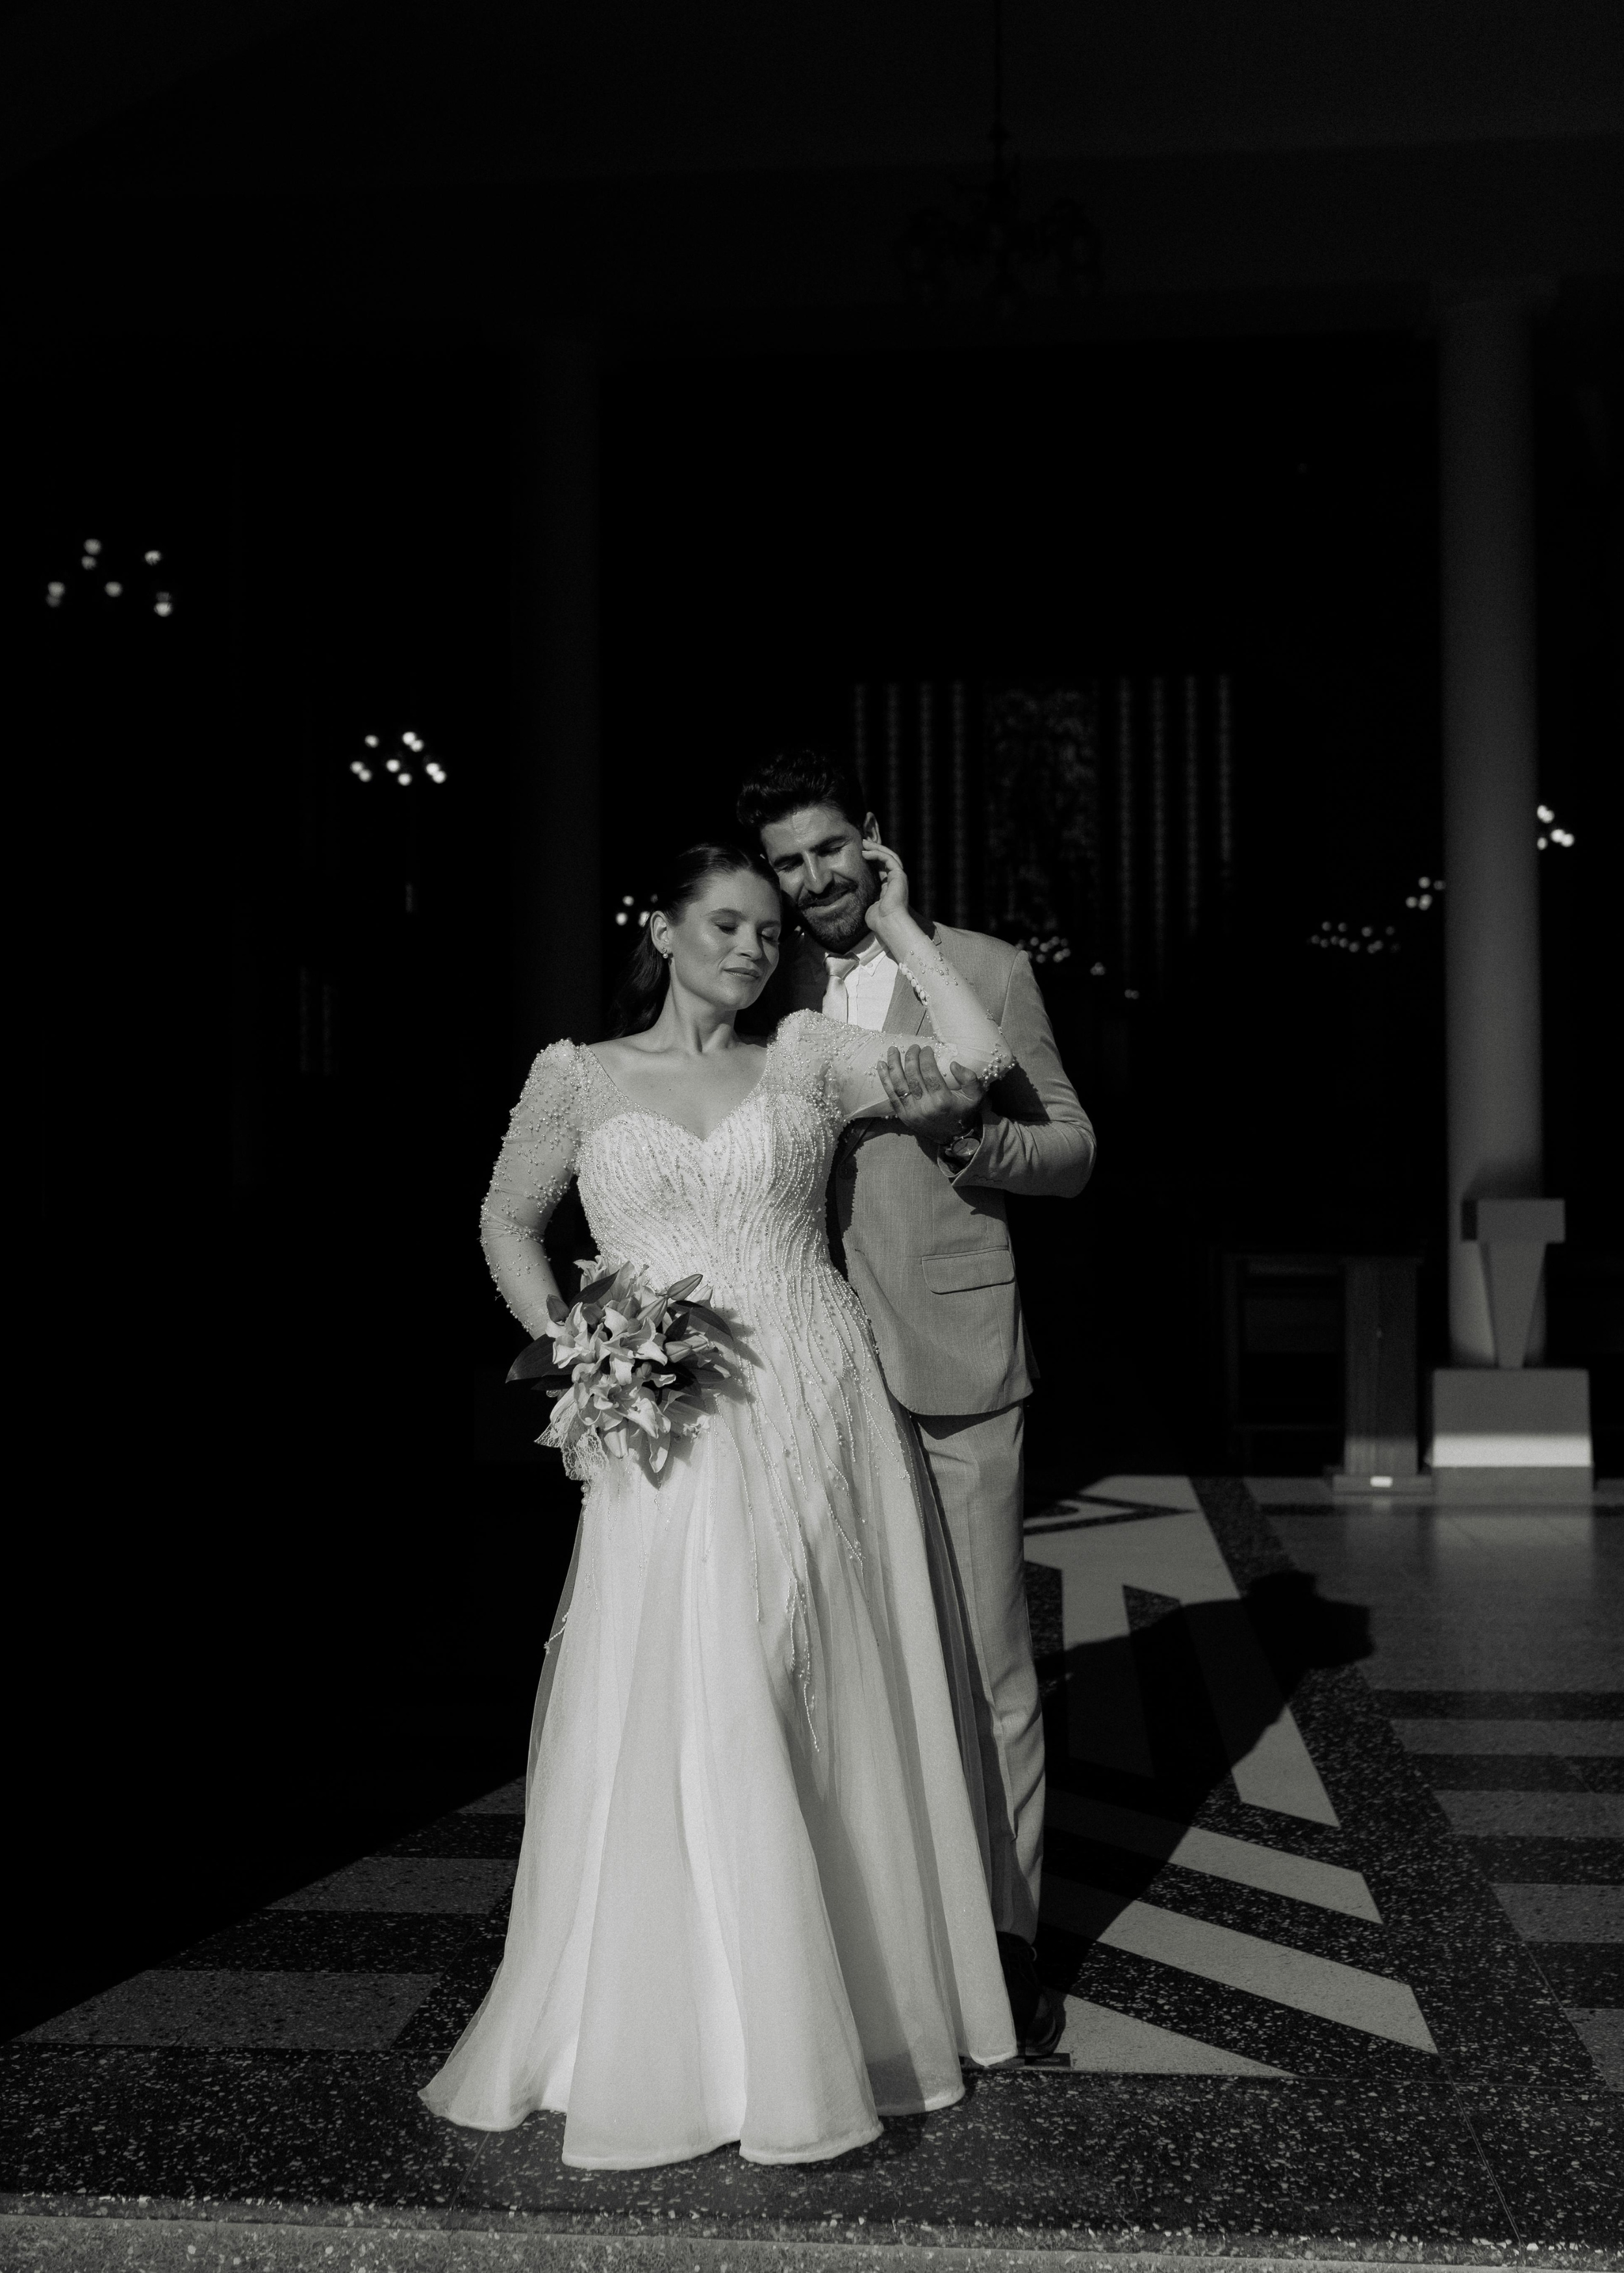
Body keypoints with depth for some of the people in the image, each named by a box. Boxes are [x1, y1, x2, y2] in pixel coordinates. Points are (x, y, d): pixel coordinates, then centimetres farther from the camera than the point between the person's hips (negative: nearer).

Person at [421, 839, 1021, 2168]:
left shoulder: (804, 1061, 9)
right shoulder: (580, 1077, 7)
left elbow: (977, 1059, 0)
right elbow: (509, 1225, 17)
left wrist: (892, 922, 7)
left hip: (825, 1414, 1)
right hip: (674, 1441, -1)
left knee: (839, 1727, 6)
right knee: (683, 1737, -3)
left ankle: (860, 2006, 23)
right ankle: (677, 2042, 12)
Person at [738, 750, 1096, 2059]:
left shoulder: (983, 971, 2)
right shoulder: (770, 992, 10)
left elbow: (1074, 1153, 5)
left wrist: (964, 1134, -14)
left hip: (953, 1364, -2)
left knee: (986, 1661, 1)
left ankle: (1009, 1937, 14)